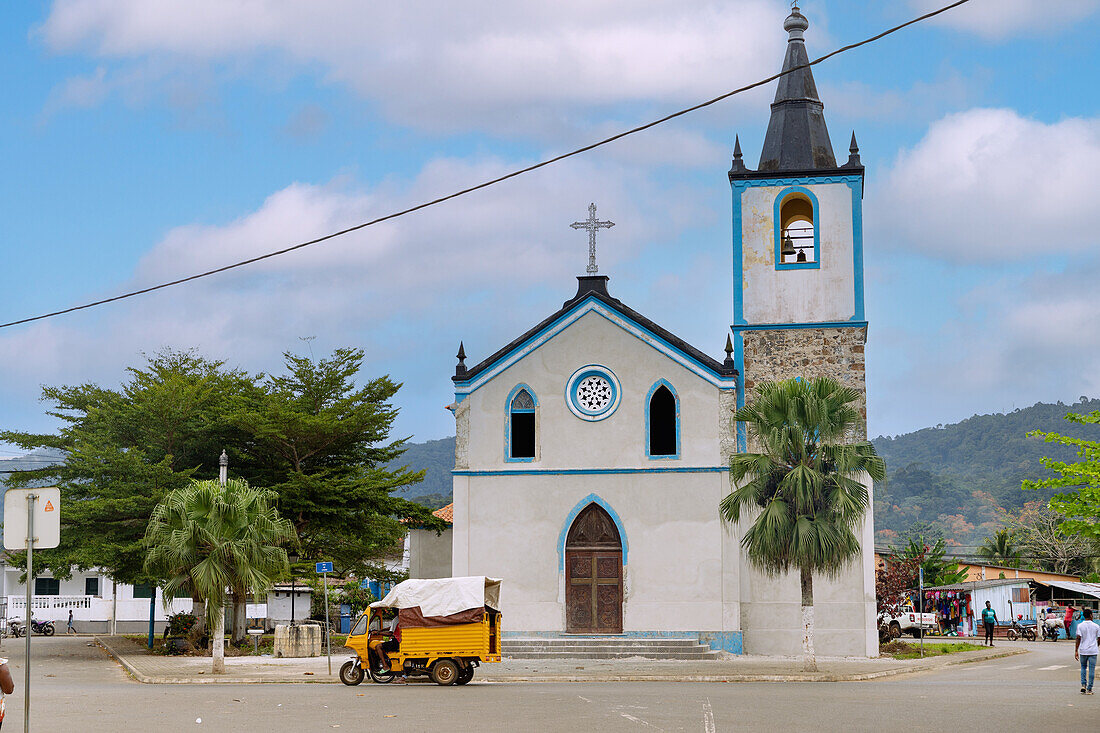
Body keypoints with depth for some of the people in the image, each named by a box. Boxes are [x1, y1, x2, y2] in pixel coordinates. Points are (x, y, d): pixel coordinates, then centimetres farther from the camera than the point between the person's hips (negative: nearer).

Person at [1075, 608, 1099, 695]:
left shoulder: (1080, 626, -3)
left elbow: (1078, 638, -8)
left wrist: (1076, 651, -5)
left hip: (1083, 651, 1)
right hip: (1093, 651, -1)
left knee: (1083, 667, 19)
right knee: (1091, 670, 4)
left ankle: (1083, 685, 4)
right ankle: (1089, 689, 3)